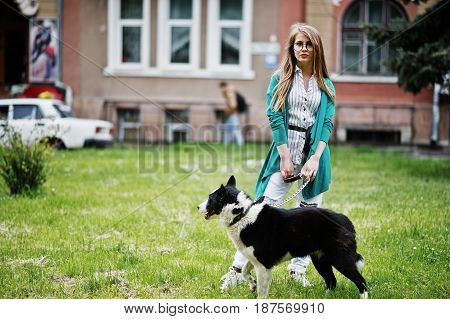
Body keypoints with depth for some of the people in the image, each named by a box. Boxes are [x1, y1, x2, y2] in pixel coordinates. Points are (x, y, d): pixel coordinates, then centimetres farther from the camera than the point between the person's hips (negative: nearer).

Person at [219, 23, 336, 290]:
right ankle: (238, 270, -7)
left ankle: (298, 269, 14)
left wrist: (315, 158, -11)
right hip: (285, 150, -2)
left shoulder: (325, 85, 10)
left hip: (315, 153, 2)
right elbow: (274, 117, -3)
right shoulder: (280, 79, 6)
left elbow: (327, 123, 2)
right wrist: (285, 157, -11)